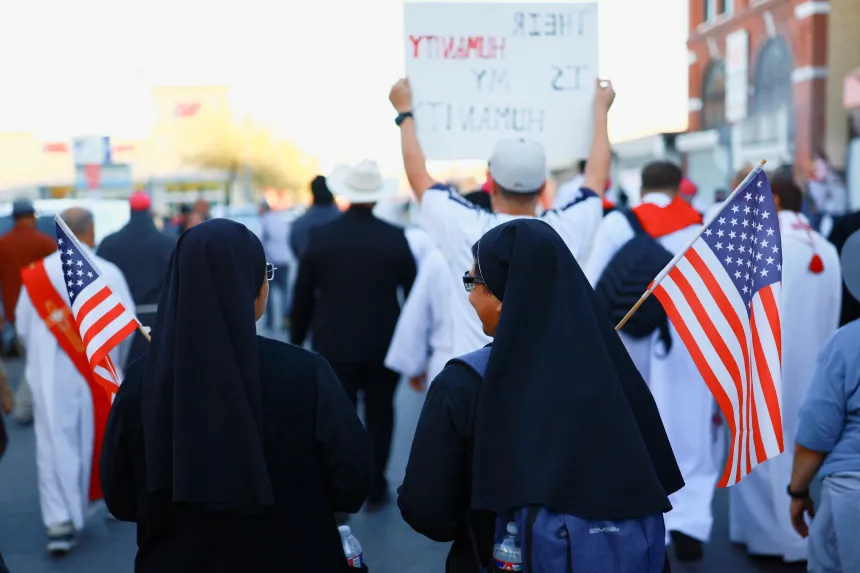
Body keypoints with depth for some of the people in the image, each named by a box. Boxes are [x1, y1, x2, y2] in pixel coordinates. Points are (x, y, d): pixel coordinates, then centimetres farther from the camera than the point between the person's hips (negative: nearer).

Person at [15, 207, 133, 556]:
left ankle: (59, 523, -3)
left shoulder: (37, 274, -5)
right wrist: (119, 362, 12)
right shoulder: (109, 273, -10)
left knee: (55, 445, 2)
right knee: (103, 434, 19)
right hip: (99, 372, 0)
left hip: (50, 375, 0)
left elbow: (24, 326, 2)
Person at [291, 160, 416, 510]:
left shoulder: (321, 237, -6)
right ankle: (375, 489, 19)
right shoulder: (395, 239, -9)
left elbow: (303, 295, -1)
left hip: (334, 346, 0)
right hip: (383, 346, 0)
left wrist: (297, 338, 11)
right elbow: (413, 293, -4)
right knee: (380, 417, 15)